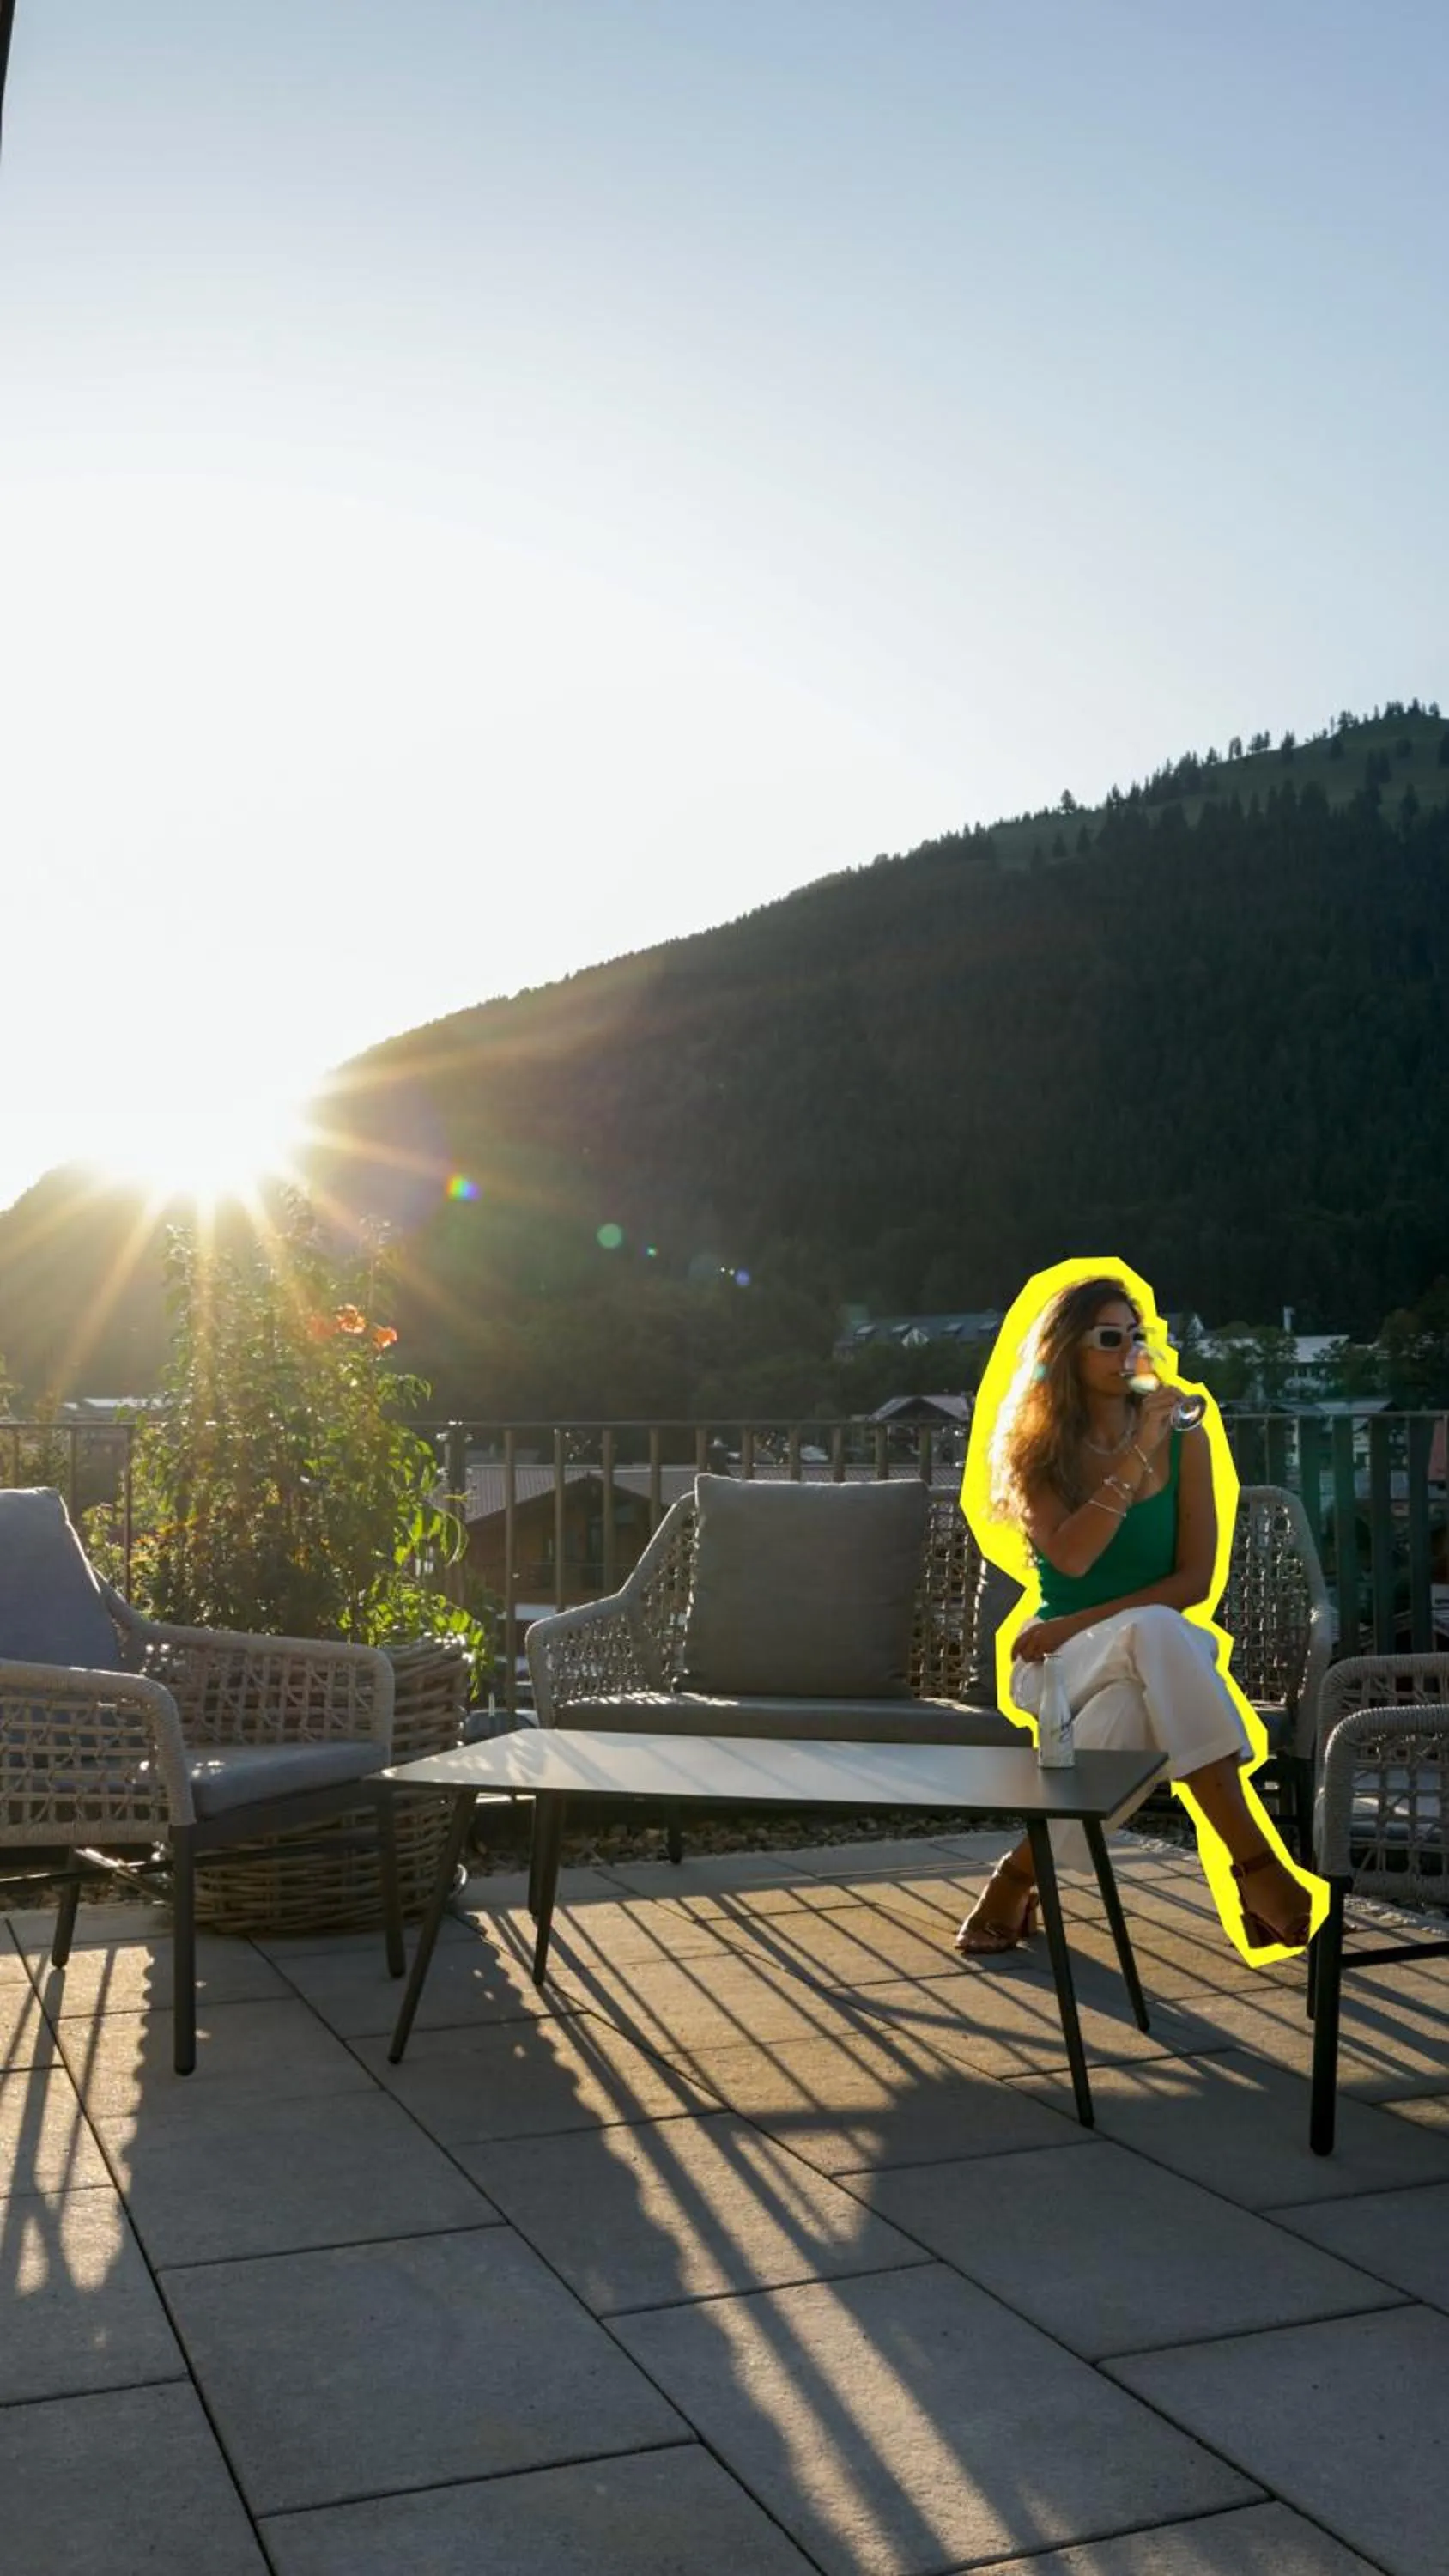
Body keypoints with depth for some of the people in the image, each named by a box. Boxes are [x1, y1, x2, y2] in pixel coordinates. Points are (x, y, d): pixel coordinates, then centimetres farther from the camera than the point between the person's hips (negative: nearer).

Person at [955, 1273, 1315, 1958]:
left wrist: (1079, 1624, -14)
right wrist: (1137, 1455, -20)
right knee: (1154, 1633, -38)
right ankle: (1256, 1864, -42)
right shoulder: (1037, 1451, 1)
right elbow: (1071, 1558, -17)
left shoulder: (1183, 1440, 3)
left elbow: (1195, 1580, -3)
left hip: (1156, 1652, 1)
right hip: (1063, 1662, -1)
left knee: (1127, 1703, -40)